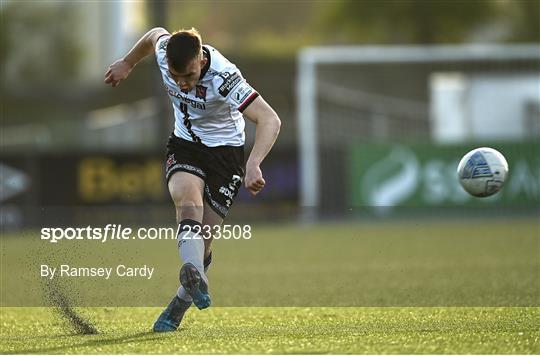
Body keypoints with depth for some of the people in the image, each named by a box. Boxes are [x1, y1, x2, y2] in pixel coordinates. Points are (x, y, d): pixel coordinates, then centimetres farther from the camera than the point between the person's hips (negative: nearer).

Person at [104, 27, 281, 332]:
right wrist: (127, 64, 26)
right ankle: (195, 277, -52)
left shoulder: (223, 77, -32)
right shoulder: (165, 53, -17)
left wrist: (253, 165, -54)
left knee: (203, 240, -7)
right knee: (186, 193, -32)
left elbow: (270, 120, -40)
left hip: (225, 150, -3)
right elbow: (156, 34, 10)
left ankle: (179, 306, 17)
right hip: (184, 144, 3)